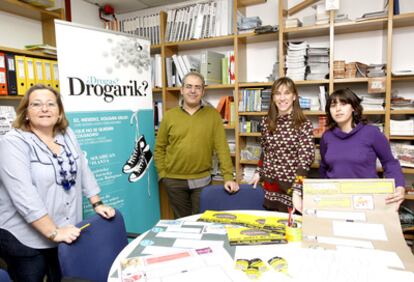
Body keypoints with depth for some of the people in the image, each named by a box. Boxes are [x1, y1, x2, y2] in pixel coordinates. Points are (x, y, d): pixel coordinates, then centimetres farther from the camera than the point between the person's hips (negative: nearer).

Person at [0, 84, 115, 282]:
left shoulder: (67, 135, 4)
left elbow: (84, 171, 10)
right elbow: (24, 196, -23)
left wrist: (97, 204, 5)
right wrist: (54, 233, -24)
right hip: (26, 240, -5)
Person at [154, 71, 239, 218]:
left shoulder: (213, 115, -2)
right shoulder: (169, 116, 1)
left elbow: (222, 147, -7)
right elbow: (159, 148, 6)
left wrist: (228, 176, -14)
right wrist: (162, 174, -1)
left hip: (202, 180, -1)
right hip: (174, 181, 1)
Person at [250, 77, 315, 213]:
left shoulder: (304, 125, -11)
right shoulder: (266, 122, 3)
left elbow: (305, 161, -17)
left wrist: (297, 192, -24)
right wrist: (258, 172, 11)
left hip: (291, 188, -4)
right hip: (269, 188, 4)